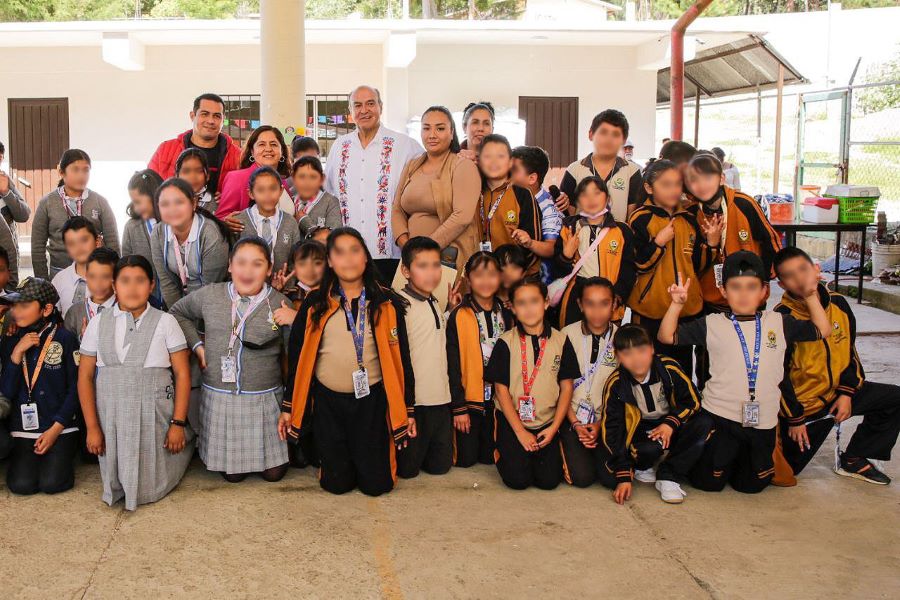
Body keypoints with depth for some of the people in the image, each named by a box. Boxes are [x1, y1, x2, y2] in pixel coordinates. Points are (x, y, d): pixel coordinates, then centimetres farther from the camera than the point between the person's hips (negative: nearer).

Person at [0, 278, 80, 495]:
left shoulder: (65, 340, -6)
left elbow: (75, 388, -5)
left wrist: (55, 430, -9)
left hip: (60, 427, -3)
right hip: (24, 428, 3)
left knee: (52, 483, -19)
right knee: (21, 485, -15)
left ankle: (65, 453, 13)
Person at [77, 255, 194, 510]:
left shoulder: (165, 322, -3)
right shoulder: (98, 324, 3)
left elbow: (182, 374, -2)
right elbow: (85, 376, 5)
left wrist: (178, 423, -6)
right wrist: (92, 427, 1)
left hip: (153, 415, -2)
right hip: (111, 415, 2)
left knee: (150, 487, 6)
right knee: (115, 483, 7)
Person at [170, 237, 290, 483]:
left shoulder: (280, 304, -8)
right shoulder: (209, 295, -4)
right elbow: (178, 312, 16)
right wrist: (197, 345, 2)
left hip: (264, 398, -1)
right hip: (219, 397, 1)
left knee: (273, 473, 9)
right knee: (231, 473, 11)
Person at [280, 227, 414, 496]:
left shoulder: (387, 303, -2)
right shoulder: (315, 304, -1)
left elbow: (400, 357, 1)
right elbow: (298, 356, 3)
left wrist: (407, 408, 2)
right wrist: (288, 407, 4)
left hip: (372, 401, 0)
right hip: (328, 401, 1)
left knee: (376, 484, 4)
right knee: (337, 484, 8)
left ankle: (374, 452, 36)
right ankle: (330, 454, 40)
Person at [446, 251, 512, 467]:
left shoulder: (506, 315, 5)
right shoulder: (459, 316, -10)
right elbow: (453, 365, -9)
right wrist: (458, 407, -11)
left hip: (498, 400, 4)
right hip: (469, 399, -4)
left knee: (490, 458, 10)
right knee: (466, 459, 3)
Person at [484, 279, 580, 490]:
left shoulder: (560, 341, 1)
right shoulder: (506, 343, -5)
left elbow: (566, 387, 3)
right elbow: (501, 388, -6)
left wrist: (554, 427, -6)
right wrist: (520, 432, -11)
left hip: (547, 423, 2)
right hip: (512, 421, -2)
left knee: (549, 480, -11)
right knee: (518, 479, -14)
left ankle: (537, 453, 21)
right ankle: (503, 452, 18)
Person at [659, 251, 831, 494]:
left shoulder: (778, 323, 4)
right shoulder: (712, 324, -4)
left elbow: (822, 330, 10)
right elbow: (667, 336, -6)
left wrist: (811, 297, 1)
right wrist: (677, 304, -16)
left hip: (762, 421, 2)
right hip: (719, 417, -2)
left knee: (751, 485, 14)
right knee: (709, 483, 7)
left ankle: (744, 460, 45)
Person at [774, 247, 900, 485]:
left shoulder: (838, 303, -4)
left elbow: (849, 351, 6)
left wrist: (846, 392, -4)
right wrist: (794, 418, -12)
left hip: (838, 392, 6)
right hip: (803, 401, -5)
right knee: (787, 468, -3)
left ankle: (853, 460, 6)